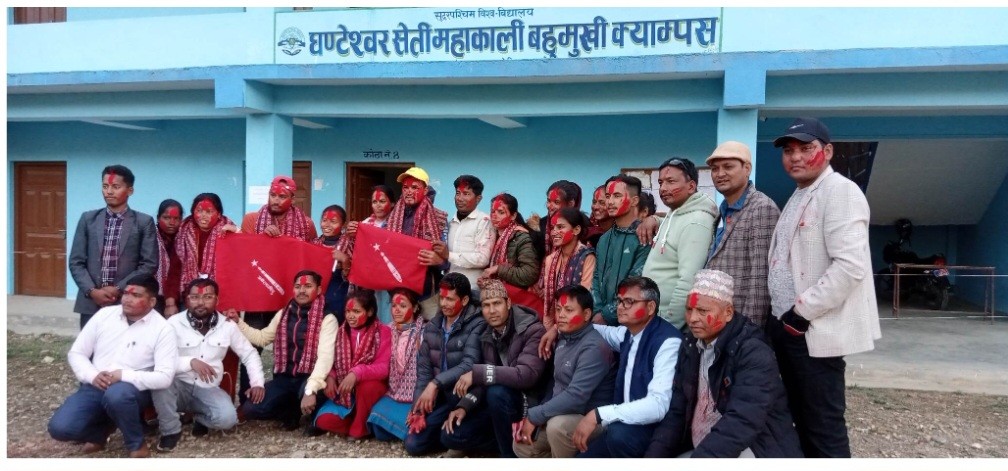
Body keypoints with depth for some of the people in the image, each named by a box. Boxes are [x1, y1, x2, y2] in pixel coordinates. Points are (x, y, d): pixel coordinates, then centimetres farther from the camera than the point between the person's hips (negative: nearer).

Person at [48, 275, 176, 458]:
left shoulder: (162, 329, -9)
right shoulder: (104, 314, 3)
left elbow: (164, 377, -17)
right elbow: (76, 353, 7)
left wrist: (123, 375, -24)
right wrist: (92, 376, -12)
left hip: (133, 390, -4)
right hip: (95, 387, 4)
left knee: (117, 394, -38)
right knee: (60, 428, -19)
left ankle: (137, 444, -10)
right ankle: (102, 430, 15)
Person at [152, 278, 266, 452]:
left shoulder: (227, 325, 0)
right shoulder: (174, 323, -7)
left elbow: (249, 354, 9)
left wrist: (257, 382, -5)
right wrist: (190, 362, -27)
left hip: (208, 390, 1)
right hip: (179, 386, -1)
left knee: (227, 417, -28)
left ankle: (199, 418, 10)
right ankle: (171, 430, -11)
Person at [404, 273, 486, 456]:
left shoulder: (477, 325, -11)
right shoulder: (432, 327, 9)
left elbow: (470, 364, -24)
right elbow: (423, 369, 6)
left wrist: (436, 383, -29)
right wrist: (418, 408, -4)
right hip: (439, 397, 6)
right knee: (413, 444, -4)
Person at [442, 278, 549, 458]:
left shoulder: (533, 331, -19)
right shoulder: (488, 337, 5)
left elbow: (526, 375, -32)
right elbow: (486, 381, 8)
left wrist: (476, 373, -31)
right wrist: (464, 406, -10)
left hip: (528, 402, -7)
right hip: (498, 402, 7)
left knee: (496, 392, -36)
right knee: (450, 436, -5)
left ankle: (511, 453, -14)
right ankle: (509, 442, 6)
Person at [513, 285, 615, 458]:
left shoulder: (594, 347, -24)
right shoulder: (564, 339, 6)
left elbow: (576, 397, -33)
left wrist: (534, 416, -24)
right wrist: (532, 417, -1)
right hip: (562, 414, 9)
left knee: (558, 425, -35)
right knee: (521, 445, 6)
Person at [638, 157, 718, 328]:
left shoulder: (695, 222, -17)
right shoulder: (673, 216, 12)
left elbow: (688, 282, -24)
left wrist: (668, 326, -22)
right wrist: (654, 221, 12)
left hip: (671, 323, -9)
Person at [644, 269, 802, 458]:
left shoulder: (754, 353, -17)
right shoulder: (690, 348, 6)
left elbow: (742, 423, -28)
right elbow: (676, 412, 6)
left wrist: (700, 457, -33)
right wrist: (654, 454, -9)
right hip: (699, 450, 7)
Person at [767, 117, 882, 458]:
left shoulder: (840, 191, -11)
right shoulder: (798, 197, 17)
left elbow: (850, 265, -22)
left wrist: (802, 311, -18)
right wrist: (782, 316, 13)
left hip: (816, 329, -9)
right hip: (788, 326, 9)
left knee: (823, 428, -1)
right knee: (802, 421, 16)